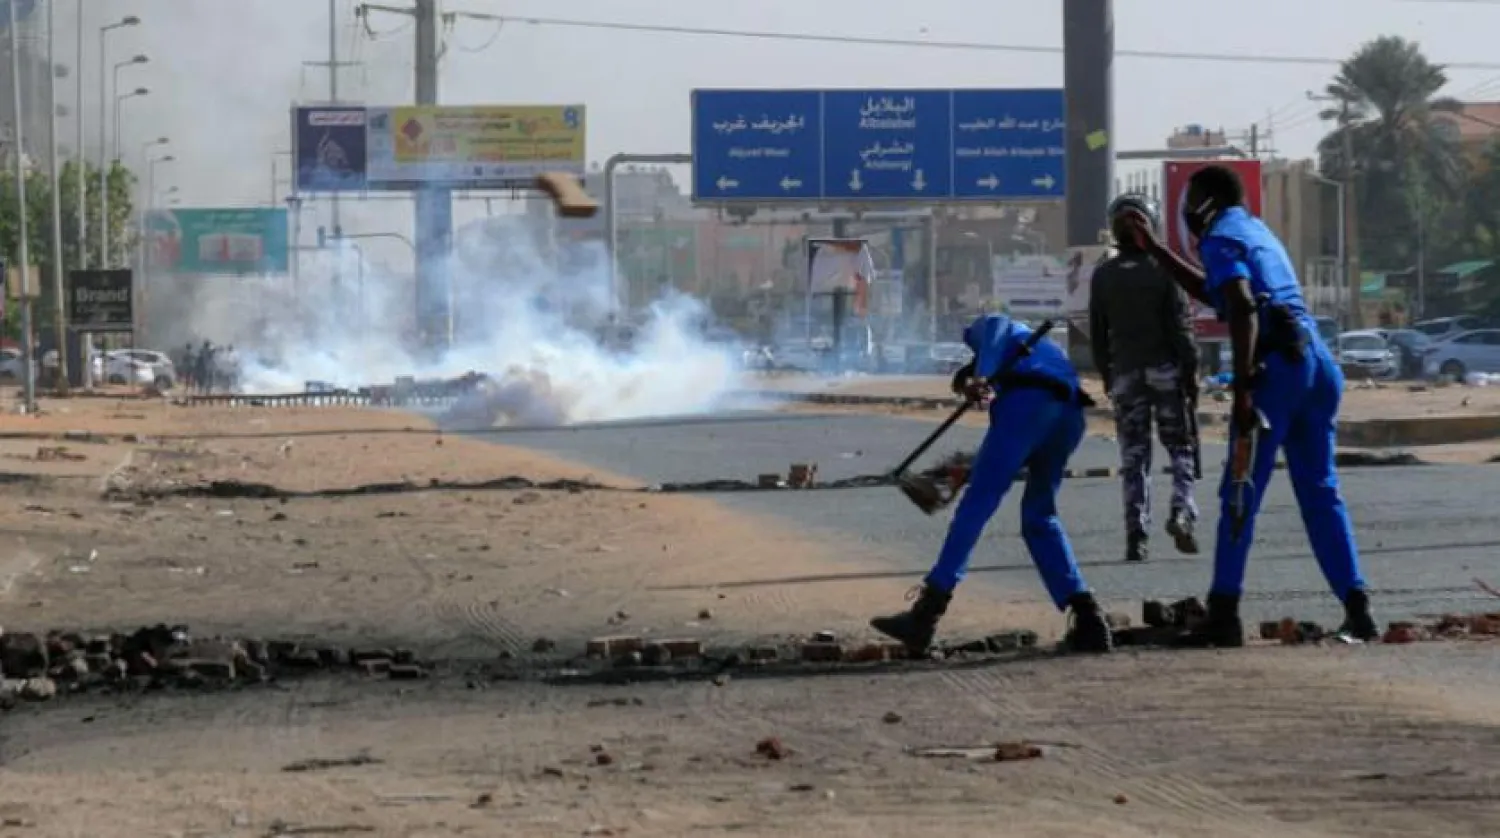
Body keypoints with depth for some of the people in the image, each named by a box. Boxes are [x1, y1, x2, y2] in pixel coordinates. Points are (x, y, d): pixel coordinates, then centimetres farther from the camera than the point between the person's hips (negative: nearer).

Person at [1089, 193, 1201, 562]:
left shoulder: (1103, 276, 1)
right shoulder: (1164, 270, -8)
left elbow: (1097, 333, 7)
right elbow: (1180, 326, -8)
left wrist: (1106, 374, 17)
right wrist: (1191, 372, -2)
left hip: (1126, 374, 2)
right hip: (1165, 370, -2)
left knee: (1133, 456, 5)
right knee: (1181, 448, 8)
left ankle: (1136, 536, -1)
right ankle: (1182, 511, -14)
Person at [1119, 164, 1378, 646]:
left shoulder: (1221, 239, 1)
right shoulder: (1256, 232, 27)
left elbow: (1242, 306, -16)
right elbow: (1211, 293, 41)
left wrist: (1242, 388, -21)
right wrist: (1154, 248, 45)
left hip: (1275, 366, -8)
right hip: (1318, 362, 8)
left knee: (1240, 494, -2)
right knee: (1320, 493, 9)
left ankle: (1224, 614, -3)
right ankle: (1356, 608, -1)